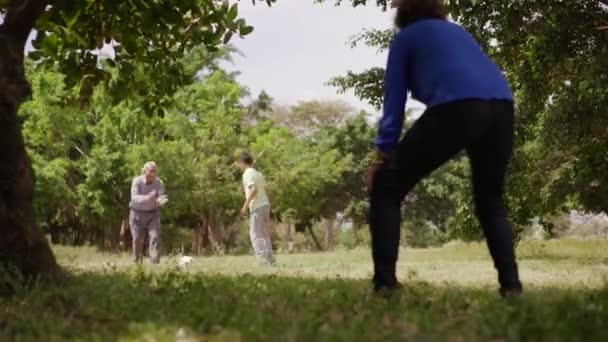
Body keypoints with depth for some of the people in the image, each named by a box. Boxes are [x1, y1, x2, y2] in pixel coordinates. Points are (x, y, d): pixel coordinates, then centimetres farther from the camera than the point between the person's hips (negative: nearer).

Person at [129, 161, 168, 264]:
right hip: (137, 214, -1)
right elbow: (135, 198, -30)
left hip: (152, 214, 1)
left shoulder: (158, 183, -14)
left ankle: (155, 264, -18)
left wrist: (161, 201, -49)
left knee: (155, 237, -14)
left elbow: (162, 198, -24)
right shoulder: (137, 181, -19)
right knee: (138, 240, 3)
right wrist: (148, 198, -48)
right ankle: (138, 264, 19)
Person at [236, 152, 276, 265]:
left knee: (255, 234, -4)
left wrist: (245, 205, -18)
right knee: (265, 234, 12)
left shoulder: (247, 174, -8)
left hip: (257, 206, -8)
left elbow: (254, 189, -21)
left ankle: (262, 258, -11)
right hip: (265, 204, 8)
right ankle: (270, 259, 13)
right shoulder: (258, 173, 17)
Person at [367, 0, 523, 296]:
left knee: (386, 189, 8)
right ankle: (511, 283, 11)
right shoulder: (458, 31, 38)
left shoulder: (405, 38, 23)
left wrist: (384, 154, 16)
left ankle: (384, 283, -4)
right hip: (502, 106, 5)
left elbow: (394, 100, 17)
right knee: (490, 199, 26)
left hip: (456, 107, -5)